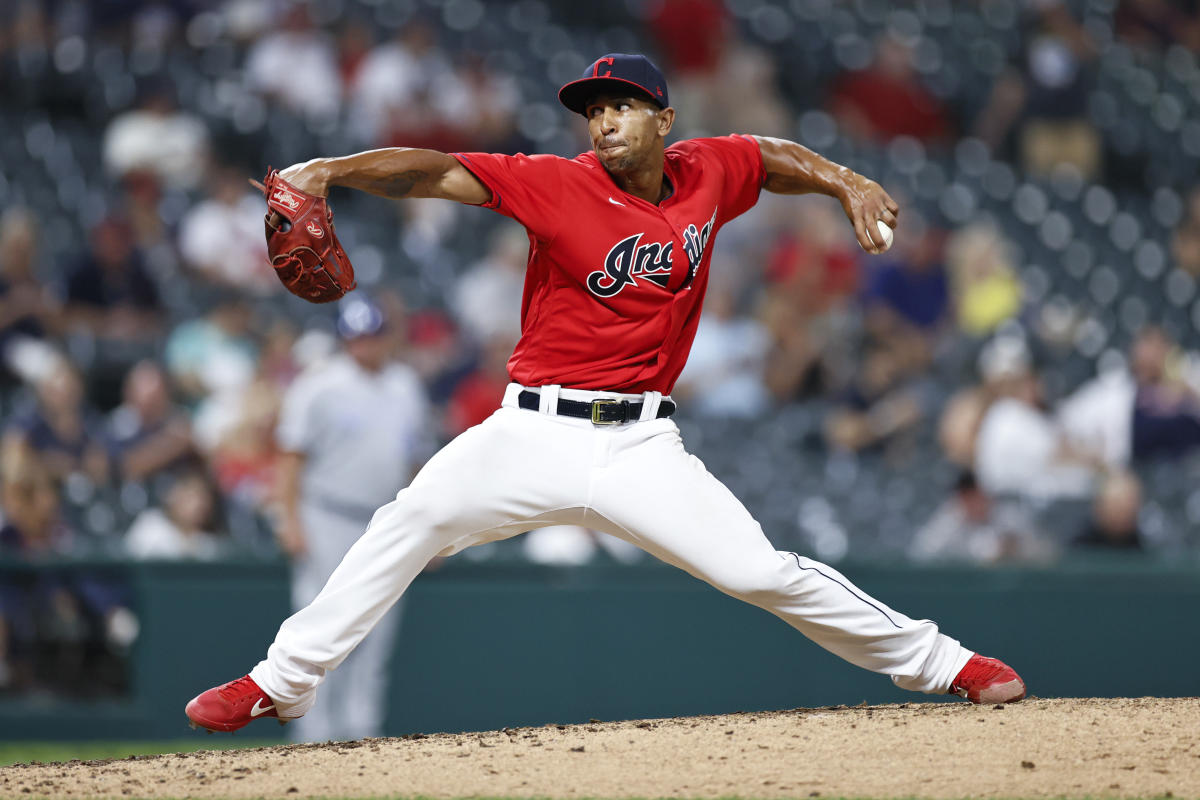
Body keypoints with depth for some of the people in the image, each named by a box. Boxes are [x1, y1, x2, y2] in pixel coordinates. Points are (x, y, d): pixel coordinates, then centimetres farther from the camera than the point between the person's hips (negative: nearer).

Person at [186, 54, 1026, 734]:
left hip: (642, 446, 1)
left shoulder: (708, 173, 4)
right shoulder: (557, 185, -8)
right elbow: (435, 172, -19)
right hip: (535, 431, -1)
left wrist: (848, 184, 11)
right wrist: (330, 171, -32)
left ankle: (939, 662, 7)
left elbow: (773, 158, 27)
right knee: (416, 518, -19)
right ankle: (284, 682, -11)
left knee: (762, 572, -8)